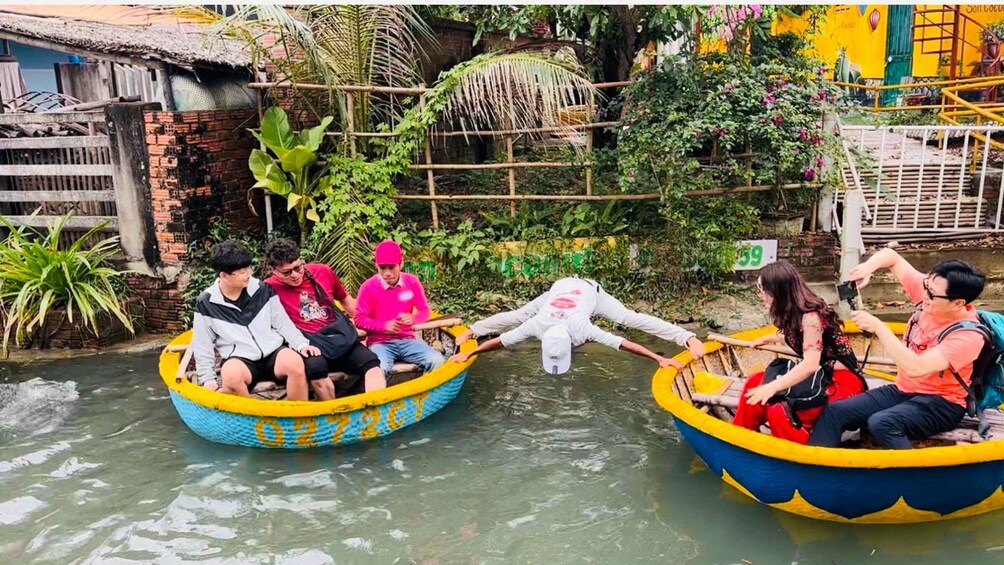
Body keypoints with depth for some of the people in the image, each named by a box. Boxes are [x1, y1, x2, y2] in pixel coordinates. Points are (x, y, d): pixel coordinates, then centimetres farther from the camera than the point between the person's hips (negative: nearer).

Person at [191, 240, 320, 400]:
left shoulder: (262, 290, 4)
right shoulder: (206, 304, 0)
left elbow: (283, 323, 8)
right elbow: (202, 346, 6)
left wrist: (301, 344, -7)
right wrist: (208, 379, -3)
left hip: (273, 351, 1)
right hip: (240, 360, -1)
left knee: (295, 362, -33)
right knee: (231, 374, -37)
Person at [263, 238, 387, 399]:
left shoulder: (323, 271, 9)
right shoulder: (271, 288, -5)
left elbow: (347, 301, 23)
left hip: (340, 337, 4)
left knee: (372, 362, -19)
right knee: (315, 367, -36)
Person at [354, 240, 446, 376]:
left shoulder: (412, 281, 0)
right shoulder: (368, 287, -8)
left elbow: (424, 311, 4)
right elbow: (359, 320, -5)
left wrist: (413, 319, -20)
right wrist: (385, 326, -21)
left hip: (407, 340, 3)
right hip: (380, 342, -3)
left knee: (437, 361, -20)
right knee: (378, 369, -36)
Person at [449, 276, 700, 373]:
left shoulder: (582, 328, -43)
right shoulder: (537, 325, -37)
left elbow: (625, 344, -43)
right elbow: (498, 341, -27)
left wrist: (660, 358, -43)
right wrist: (467, 354, -20)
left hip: (589, 290, -3)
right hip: (560, 288, 3)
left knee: (633, 319, -12)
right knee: (517, 316, 15)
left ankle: (689, 337, -8)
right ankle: (470, 329, 37)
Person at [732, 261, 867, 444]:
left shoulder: (810, 316, -22)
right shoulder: (793, 313, 4)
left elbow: (811, 364, -33)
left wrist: (773, 387, -39)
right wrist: (767, 339, 41)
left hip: (842, 382, -9)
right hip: (819, 376, 9)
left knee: (780, 412, -28)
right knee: (755, 383, -3)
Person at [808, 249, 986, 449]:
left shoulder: (968, 334, -23)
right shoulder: (931, 290, -6)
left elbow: (915, 368, -33)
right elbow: (891, 257, 3)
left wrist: (878, 327, -29)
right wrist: (869, 266, -20)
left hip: (940, 404, -7)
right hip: (903, 390, 7)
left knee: (881, 423, -37)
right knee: (835, 412, -10)